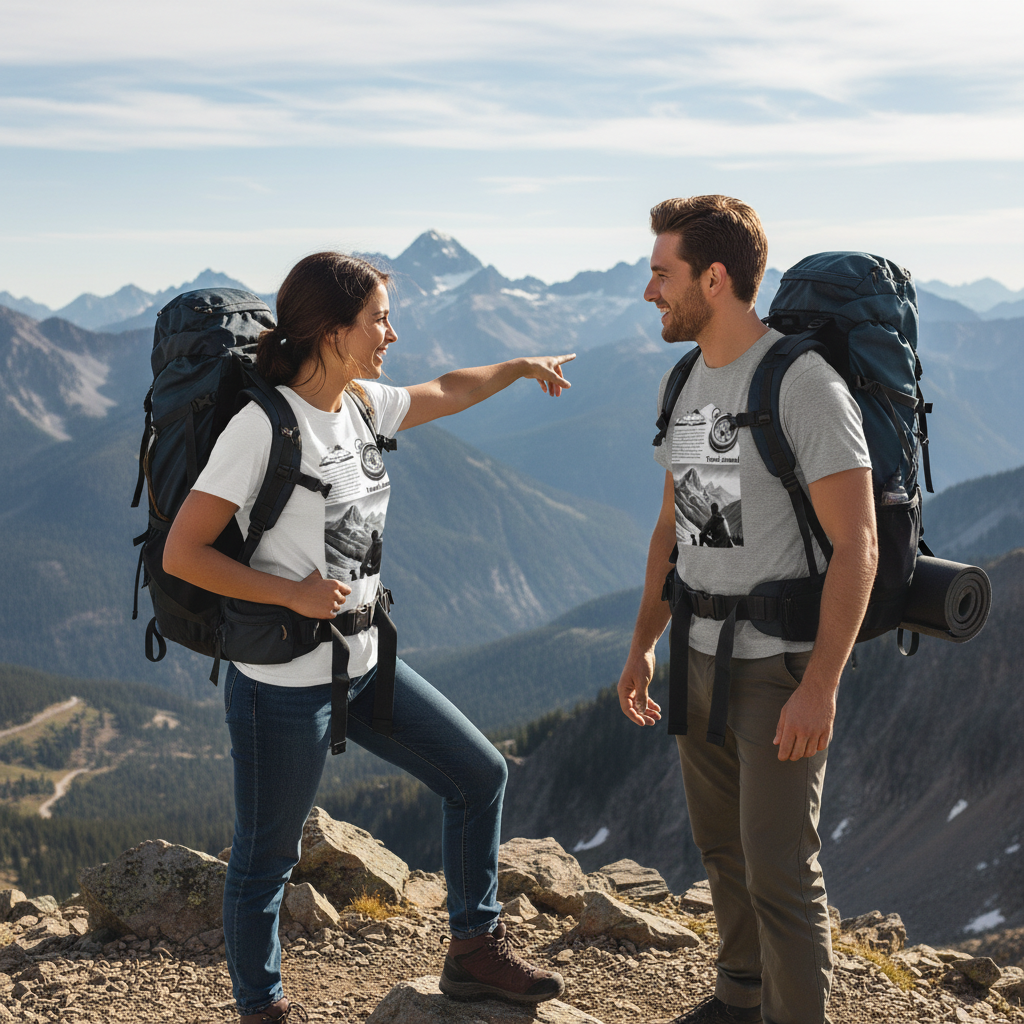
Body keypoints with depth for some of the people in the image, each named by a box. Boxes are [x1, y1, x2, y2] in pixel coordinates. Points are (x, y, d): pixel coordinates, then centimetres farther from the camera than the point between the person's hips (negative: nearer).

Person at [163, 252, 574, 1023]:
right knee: (266, 858, 8)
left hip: (365, 664, 9)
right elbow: (181, 553, -19)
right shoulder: (263, 425, -20)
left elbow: (446, 394, 26)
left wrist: (522, 366, 35)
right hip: (284, 684, -8)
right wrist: (292, 592, -22)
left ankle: (476, 952, 30)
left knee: (480, 774, 14)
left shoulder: (362, 404, 4)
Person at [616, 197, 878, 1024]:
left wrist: (820, 687, -22)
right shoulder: (686, 382, 8)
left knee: (780, 868, -2)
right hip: (701, 655, 8)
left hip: (781, 669, -8)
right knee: (723, 845, 20)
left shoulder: (804, 383, -18)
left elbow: (857, 548, -20)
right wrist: (645, 644, 16)